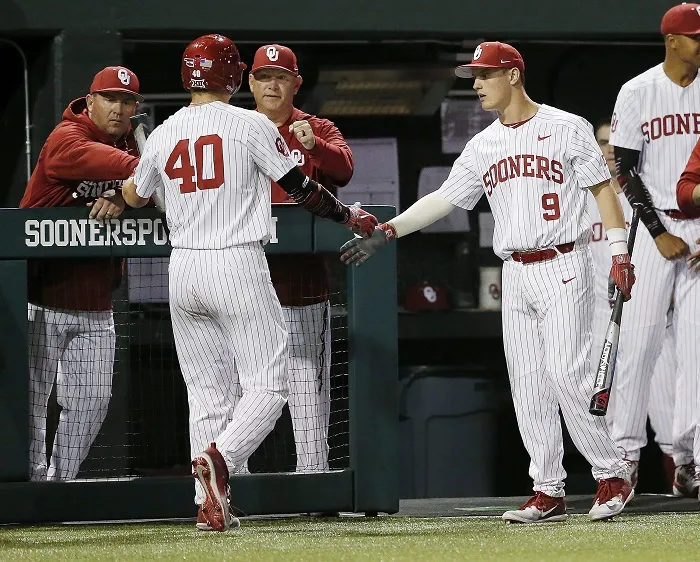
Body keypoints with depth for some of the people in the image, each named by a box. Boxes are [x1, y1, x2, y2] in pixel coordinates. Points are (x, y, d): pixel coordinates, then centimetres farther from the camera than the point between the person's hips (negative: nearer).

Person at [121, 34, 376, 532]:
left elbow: (134, 197, 23)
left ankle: (210, 503, 6)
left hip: (182, 269, 5)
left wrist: (127, 177, 46)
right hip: (238, 266, -5)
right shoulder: (251, 125, -6)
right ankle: (218, 458, -27)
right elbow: (301, 188, -3)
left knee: (207, 392, 11)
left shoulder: (164, 134, 7)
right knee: (268, 384, -2)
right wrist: (349, 216, 12)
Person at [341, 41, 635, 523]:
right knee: (528, 387, 2)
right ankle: (550, 493, 5)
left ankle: (613, 475, -2)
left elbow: (603, 189, -2)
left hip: (563, 267, -6)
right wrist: (386, 231, -1)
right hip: (515, 275, 6)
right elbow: (443, 199, 10)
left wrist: (619, 252, -10)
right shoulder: (483, 147, 13)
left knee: (568, 376, -14)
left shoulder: (567, 129, -2)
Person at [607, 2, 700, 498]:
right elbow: (626, 172, -1)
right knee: (640, 340, -7)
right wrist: (659, 234, -9)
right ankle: (626, 452, -3)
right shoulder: (638, 94, 0)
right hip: (655, 226, -2)